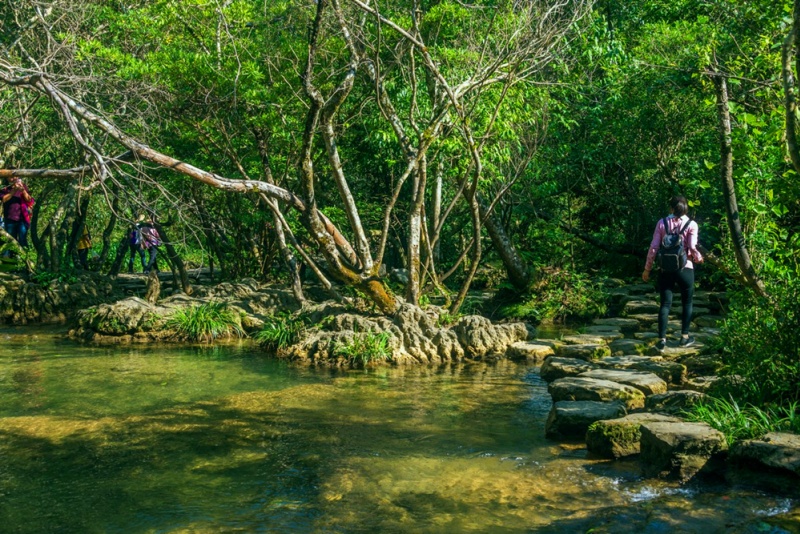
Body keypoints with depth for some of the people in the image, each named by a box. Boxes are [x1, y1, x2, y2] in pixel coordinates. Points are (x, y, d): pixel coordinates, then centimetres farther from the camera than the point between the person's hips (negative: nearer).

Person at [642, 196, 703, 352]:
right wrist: (698, 258, 10)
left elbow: (654, 247, -3)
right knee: (687, 302, 16)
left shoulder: (662, 223, 0)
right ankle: (684, 337, 23)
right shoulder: (691, 224, -5)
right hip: (685, 268, -1)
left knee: (665, 304, 3)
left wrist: (647, 268, 4)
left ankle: (662, 340, -4)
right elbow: (692, 247, -12)